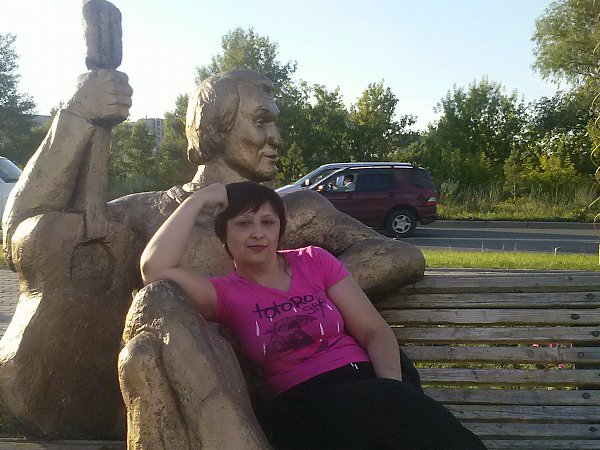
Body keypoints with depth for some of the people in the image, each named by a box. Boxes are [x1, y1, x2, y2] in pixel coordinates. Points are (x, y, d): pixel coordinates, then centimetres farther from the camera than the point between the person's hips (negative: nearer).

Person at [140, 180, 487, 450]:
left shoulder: (315, 261, 12)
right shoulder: (226, 293, 7)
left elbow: (374, 331, 6)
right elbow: (155, 267, -11)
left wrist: (394, 389, -14)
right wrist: (198, 200, -3)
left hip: (366, 380, 2)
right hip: (302, 402, -2)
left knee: (406, 413, -34)